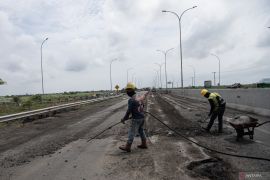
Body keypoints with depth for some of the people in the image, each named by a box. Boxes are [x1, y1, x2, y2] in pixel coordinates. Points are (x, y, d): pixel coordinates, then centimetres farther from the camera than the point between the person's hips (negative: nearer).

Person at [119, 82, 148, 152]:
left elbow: (129, 111, -19)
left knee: (131, 132, 2)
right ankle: (144, 144, 30)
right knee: (141, 131, 20)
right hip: (142, 117, 8)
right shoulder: (139, 97, 5)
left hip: (136, 119, -8)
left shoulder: (131, 100, -21)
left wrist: (124, 119, -8)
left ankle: (127, 147, 13)